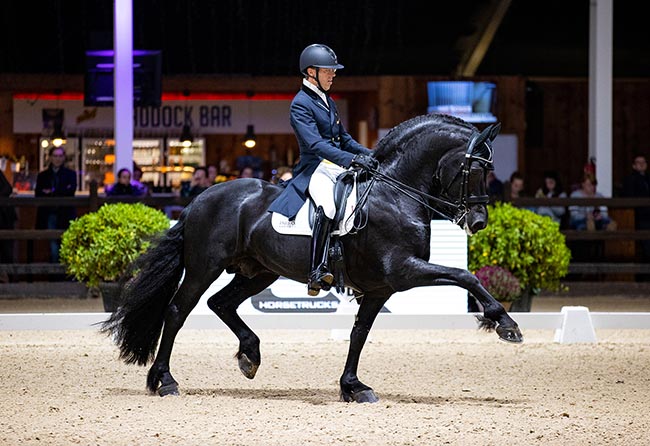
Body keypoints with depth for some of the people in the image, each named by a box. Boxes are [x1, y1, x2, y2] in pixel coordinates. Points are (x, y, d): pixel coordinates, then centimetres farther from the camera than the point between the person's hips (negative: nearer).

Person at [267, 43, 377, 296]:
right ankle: (317, 272, -40)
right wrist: (351, 160, -29)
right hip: (315, 170, -9)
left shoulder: (328, 102, 20)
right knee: (328, 206, -37)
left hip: (339, 168, 9)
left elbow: (344, 139, 27)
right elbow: (315, 144, -20)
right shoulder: (300, 104, -8)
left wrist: (368, 155, 10)